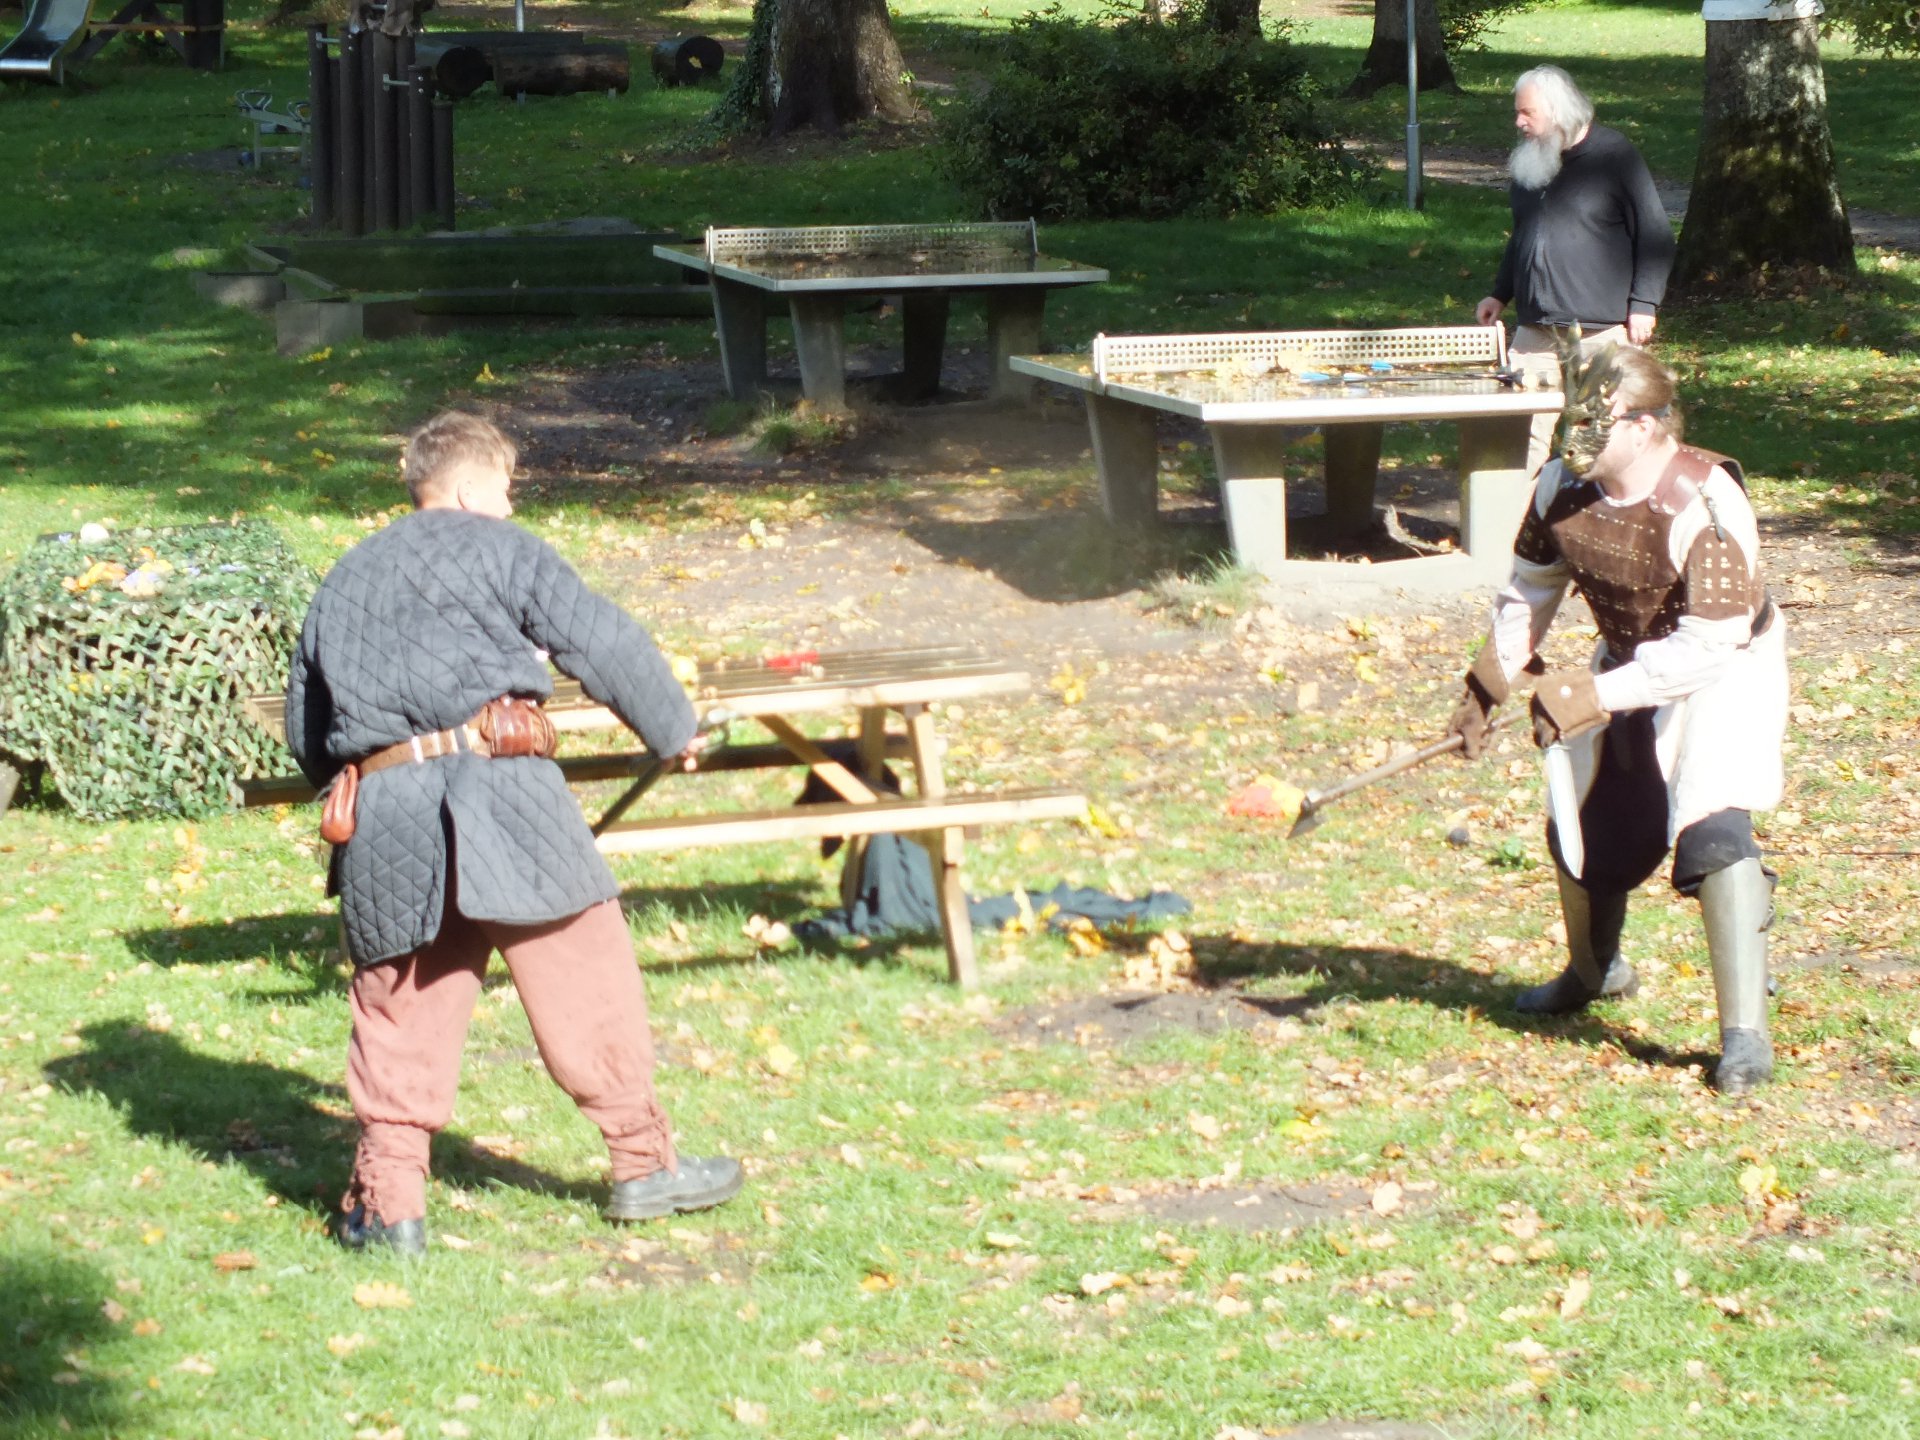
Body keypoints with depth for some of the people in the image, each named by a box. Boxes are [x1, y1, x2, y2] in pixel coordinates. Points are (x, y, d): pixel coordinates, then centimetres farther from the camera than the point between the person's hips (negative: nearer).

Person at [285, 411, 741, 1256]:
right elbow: (601, 642, 2)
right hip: (494, 784, -5)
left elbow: (304, 732, 26)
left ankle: (388, 1198, 6)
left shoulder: (342, 583, 24)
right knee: (584, 973, 5)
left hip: (378, 814, 5)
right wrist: (675, 729, 13)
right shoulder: (493, 548, 7)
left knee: (398, 1005, 10)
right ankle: (644, 1162, 11)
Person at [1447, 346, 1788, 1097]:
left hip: (1726, 671, -6)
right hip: (1629, 665, 7)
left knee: (1712, 830, -23)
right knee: (1584, 828, 14)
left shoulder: (1704, 506, -33)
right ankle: (1594, 971, 45)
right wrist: (1486, 690, 6)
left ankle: (1745, 1034, -17)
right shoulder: (1562, 487, -14)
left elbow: (1709, 646, -33)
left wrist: (1594, 695, -36)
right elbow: (1528, 591, 4)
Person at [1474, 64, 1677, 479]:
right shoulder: (1530, 159, 15)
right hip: (1536, 328, 5)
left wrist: (1643, 305, -12)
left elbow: (1655, 235, -6)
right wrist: (1501, 294, 25)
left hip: (1601, 327, -5)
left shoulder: (1614, 155, -5)